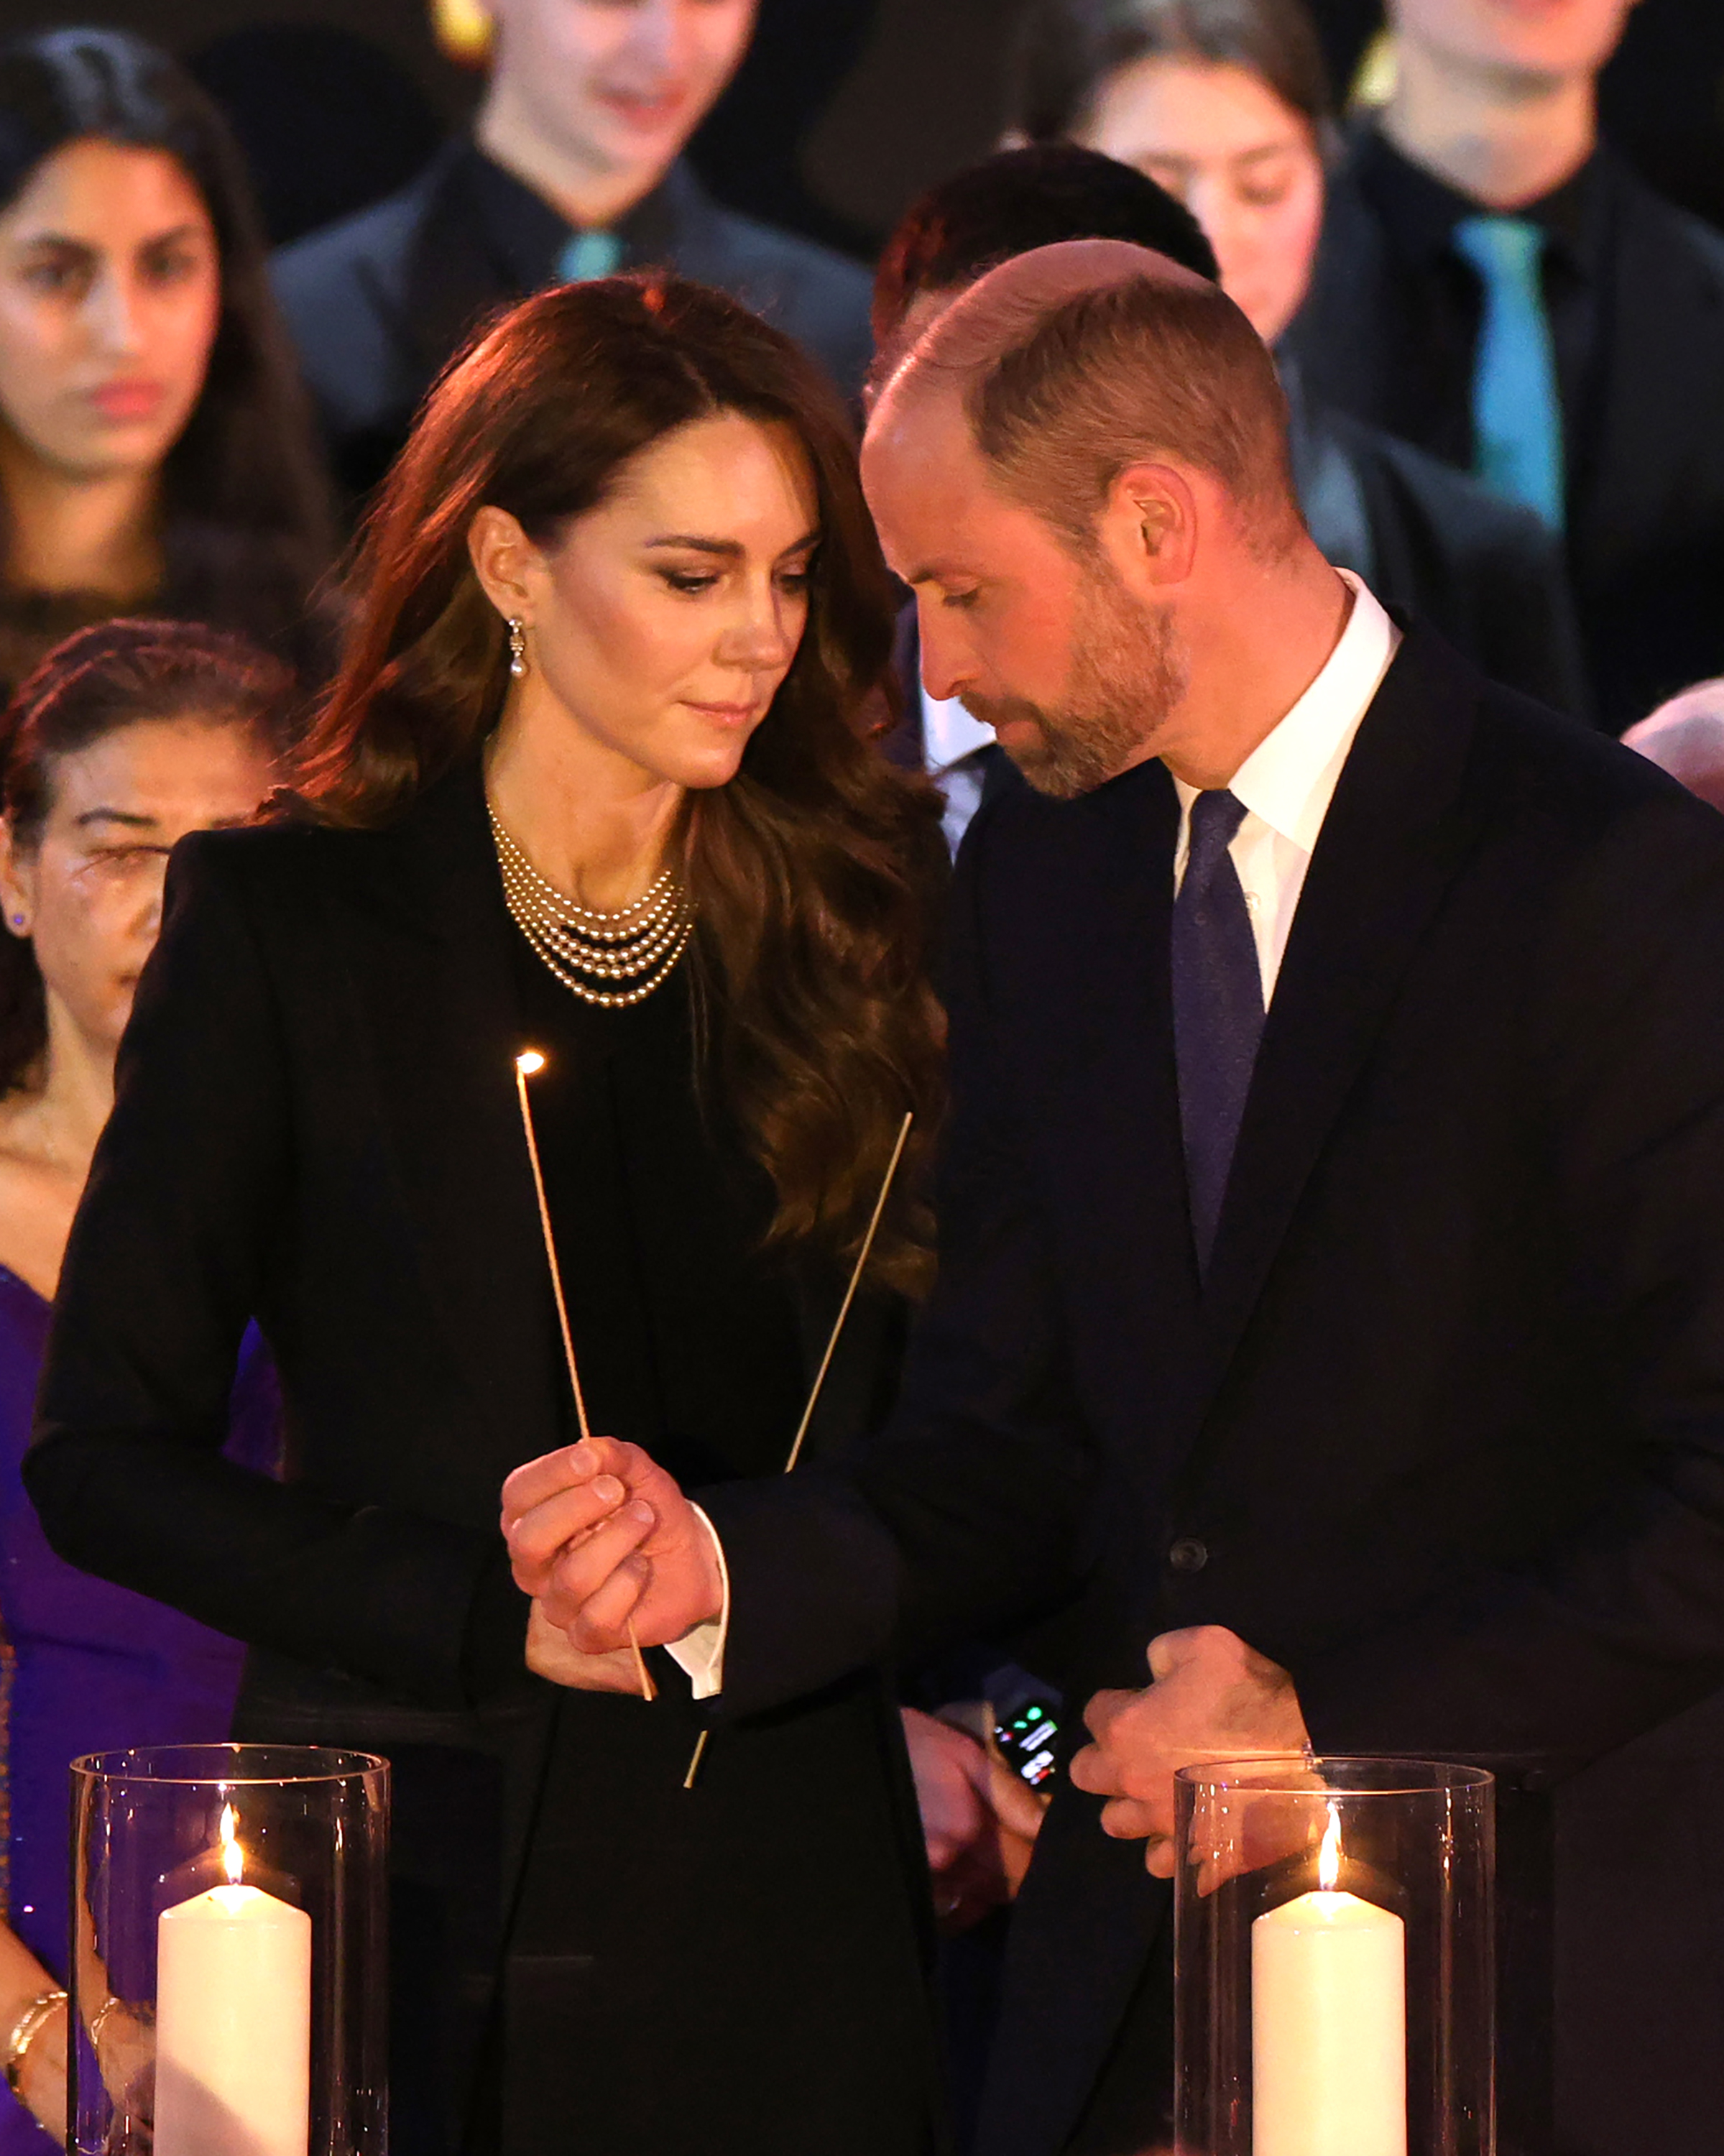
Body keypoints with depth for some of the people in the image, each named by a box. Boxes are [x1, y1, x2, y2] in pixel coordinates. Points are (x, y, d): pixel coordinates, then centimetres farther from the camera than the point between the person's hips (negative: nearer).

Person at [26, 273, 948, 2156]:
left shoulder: (852, 924, 8)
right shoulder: (287, 926, -1)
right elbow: (103, 1456, -4)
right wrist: (499, 1614, -13)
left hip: (787, 1908, 3)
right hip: (432, 1910, -3)